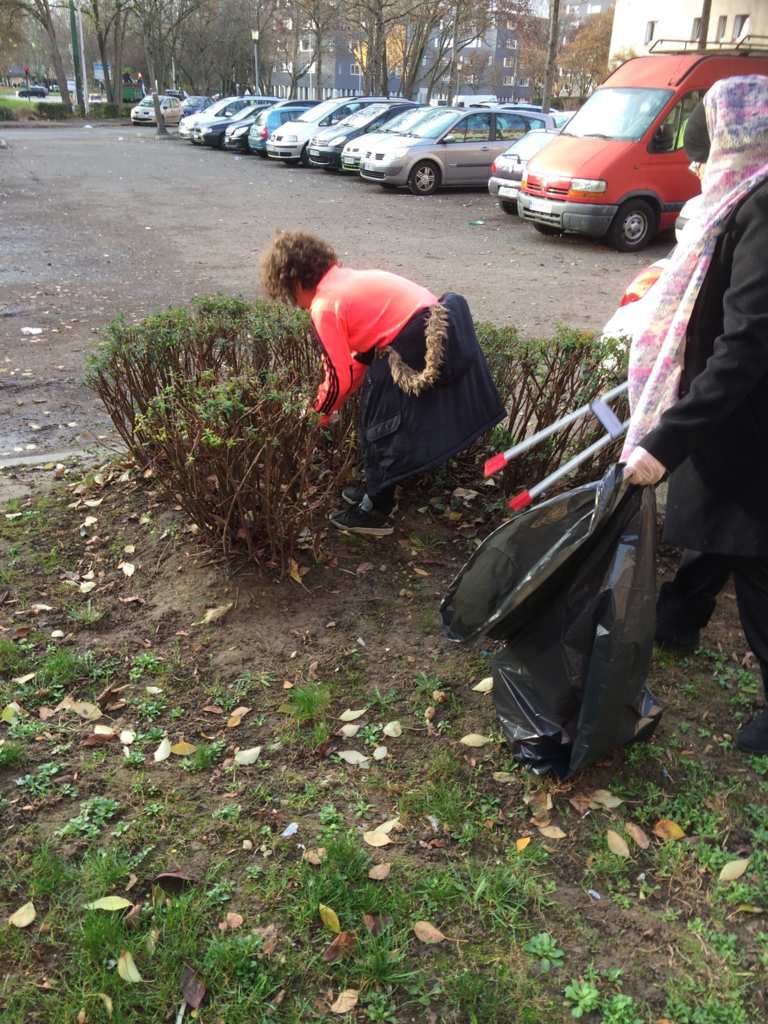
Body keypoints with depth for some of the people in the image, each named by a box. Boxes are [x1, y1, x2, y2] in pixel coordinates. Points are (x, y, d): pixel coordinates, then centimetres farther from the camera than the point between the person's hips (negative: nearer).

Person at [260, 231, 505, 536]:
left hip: (417, 346, -9)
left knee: (381, 422, 5)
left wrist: (321, 410, 14)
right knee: (378, 414, 21)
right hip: (435, 330, 9)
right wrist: (333, 402, 25)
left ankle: (375, 513, 16)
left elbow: (339, 376, -5)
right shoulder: (345, 280, 18)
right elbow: (363, 352, 22)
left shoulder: (323, 307, -9)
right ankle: (377, 490, 36)